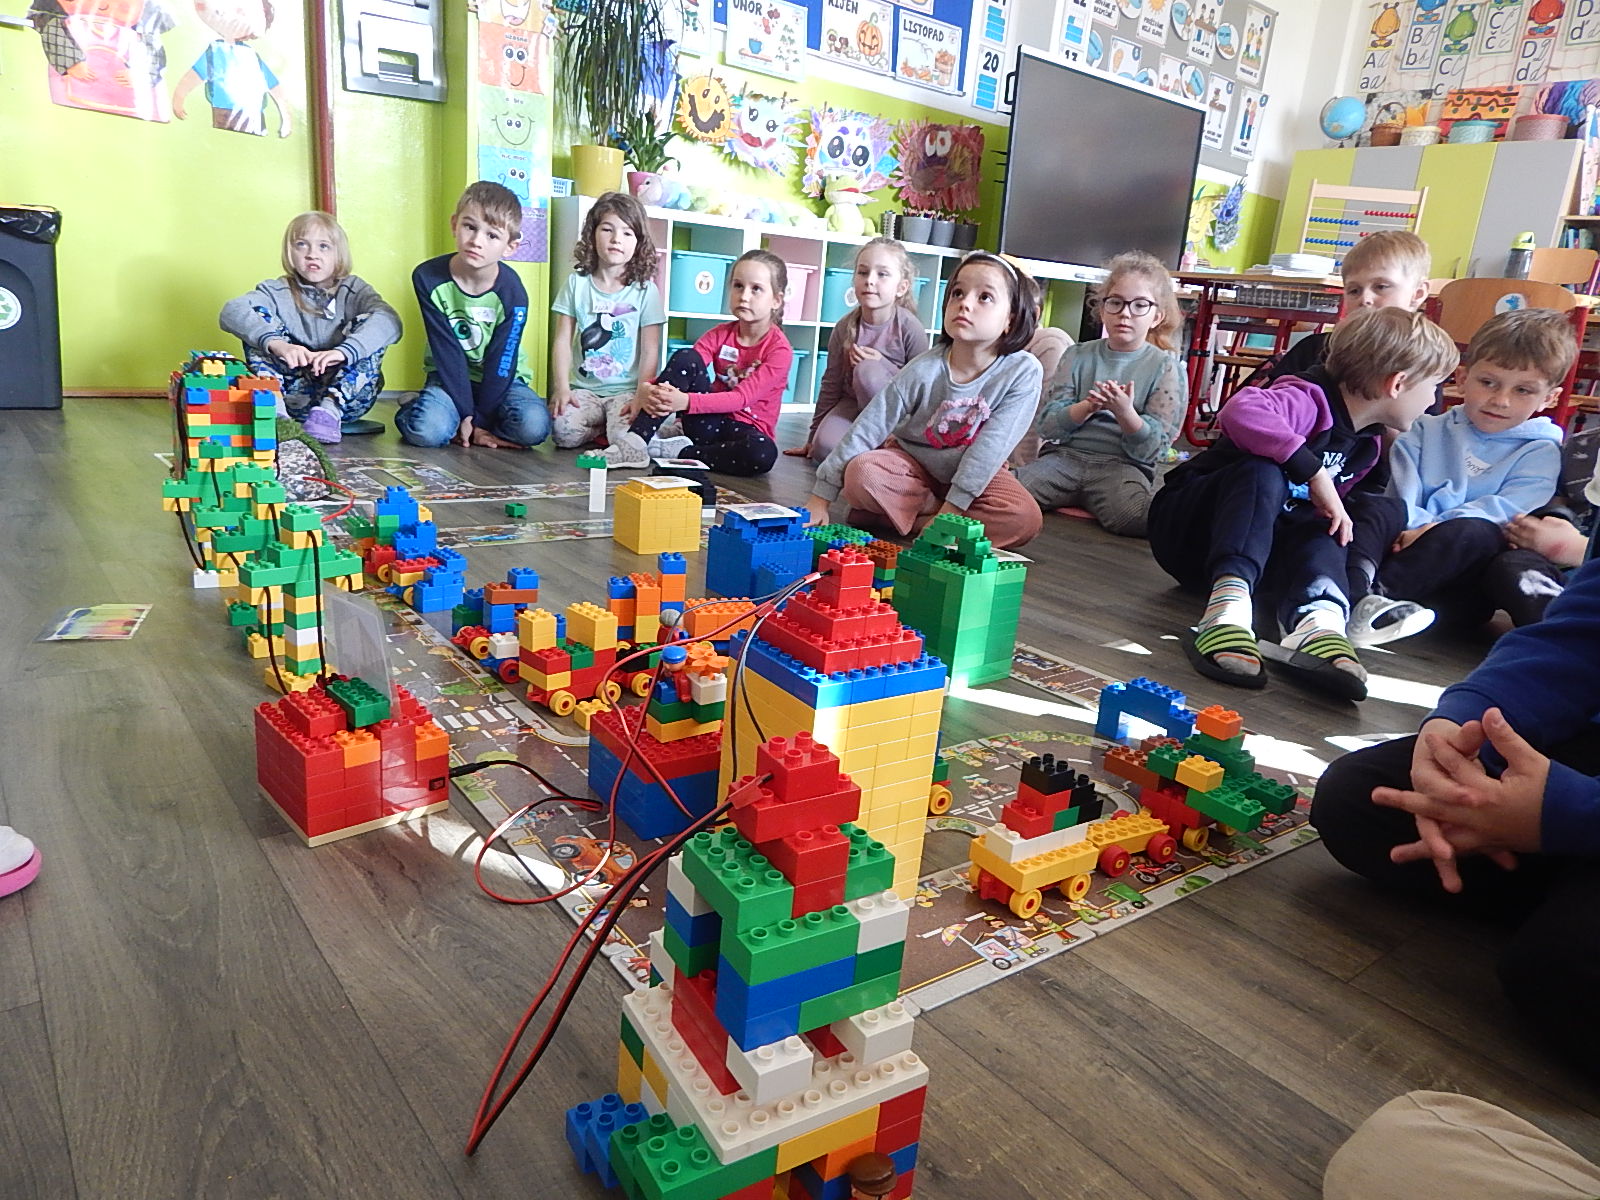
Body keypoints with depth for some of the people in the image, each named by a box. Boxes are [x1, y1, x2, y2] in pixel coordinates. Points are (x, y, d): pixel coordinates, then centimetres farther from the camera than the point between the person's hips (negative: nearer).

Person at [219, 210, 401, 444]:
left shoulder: (353, 289, 2)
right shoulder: (277, 291, 4)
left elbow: (389, 321, -21)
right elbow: (231, 312, -16)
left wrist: (344, 351, -38)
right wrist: (276, 343, -36)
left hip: (348, 394, -1)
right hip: (294, 396, 1)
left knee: (369, 324, -18)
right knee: (258, 317, -10)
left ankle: (331, 410, -32)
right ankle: (274, 408, -28)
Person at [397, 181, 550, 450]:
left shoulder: (512, 293, -18)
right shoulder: (428, 278, -16)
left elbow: (500, 363, -15)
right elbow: (447, 352, -17)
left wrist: (478, 419, -17)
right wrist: (467, 415, -20)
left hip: (500, 379, 0)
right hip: (449, 377, 0)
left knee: (533, 426, -29)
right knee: (426, 431, -29)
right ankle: (411, 410, 9)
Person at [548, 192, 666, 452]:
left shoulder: (645, 289, 0)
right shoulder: (577, 283, 6)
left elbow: (650, 350, -2)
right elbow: (563, 340, 3)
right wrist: (562, 388, -9)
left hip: (627, 390, -2)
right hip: (584, 388, 2)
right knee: (563, 431, -27)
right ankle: (604, 424, 3)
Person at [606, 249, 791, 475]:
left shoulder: (779, 350, -11)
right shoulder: (720, 335, 4)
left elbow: (742, 397, -22)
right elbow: (683, 368, -10)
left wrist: (686, 401, -36)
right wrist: (648, 391, -32)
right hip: (709, 423, 3)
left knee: (763, 453, -41)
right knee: (685, 356, -19)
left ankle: (677, 454, -21)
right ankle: (634, 442, -25)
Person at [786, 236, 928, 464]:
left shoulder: (909, 328, -16)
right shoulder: (845, 326, -6)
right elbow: (831, 383, 1)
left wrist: (881, 364, -25)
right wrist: (813, 437, 5)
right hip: (852, 402, 2)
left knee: (868, 370, -31)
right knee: (824, 447, -27)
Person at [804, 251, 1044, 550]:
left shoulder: (1023, 371, -21)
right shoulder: (923, 370, -20)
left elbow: (992, 444, -23)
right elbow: (868, 428, -18)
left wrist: (952, 506, -29)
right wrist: (821, 498, -20)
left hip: (975, 471, 1)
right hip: (914, 463, 0)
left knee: (1025, 519, -28)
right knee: (861, 472, -29)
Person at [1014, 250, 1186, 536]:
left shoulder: (1165, 368, 6)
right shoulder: (1078, 356, 12)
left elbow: (1150, 450, -1)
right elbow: (1048, 426, 3)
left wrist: (1125, 412, -20)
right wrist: (1086, 407, -15)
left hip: (1122, 466, -1)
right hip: (1065, 455, 2)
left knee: (1139, 517, -35)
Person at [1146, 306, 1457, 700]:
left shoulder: (1368, 445, 10)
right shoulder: (1309, 400, -18)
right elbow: (1241, 410, -40)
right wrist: (1315, 471, -37)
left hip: (1268, 544, 7)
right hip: (1184, 528, -7)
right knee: (1263, 473, -30)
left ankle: (1319, 618, -42)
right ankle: (1229, 600, -49)